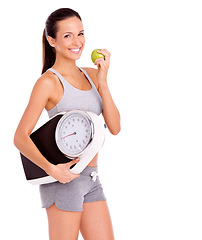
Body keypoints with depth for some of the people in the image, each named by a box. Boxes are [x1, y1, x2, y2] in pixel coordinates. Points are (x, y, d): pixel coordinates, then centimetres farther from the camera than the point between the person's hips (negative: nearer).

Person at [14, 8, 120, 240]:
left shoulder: (91, 75, 9)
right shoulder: (48, 82, -11)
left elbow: (114, 127, 1)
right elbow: (20, 137, -14)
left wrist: (103, 81, -6)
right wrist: (51, 169, -27)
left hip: (90, 179, 7)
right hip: (63, 178, -7)